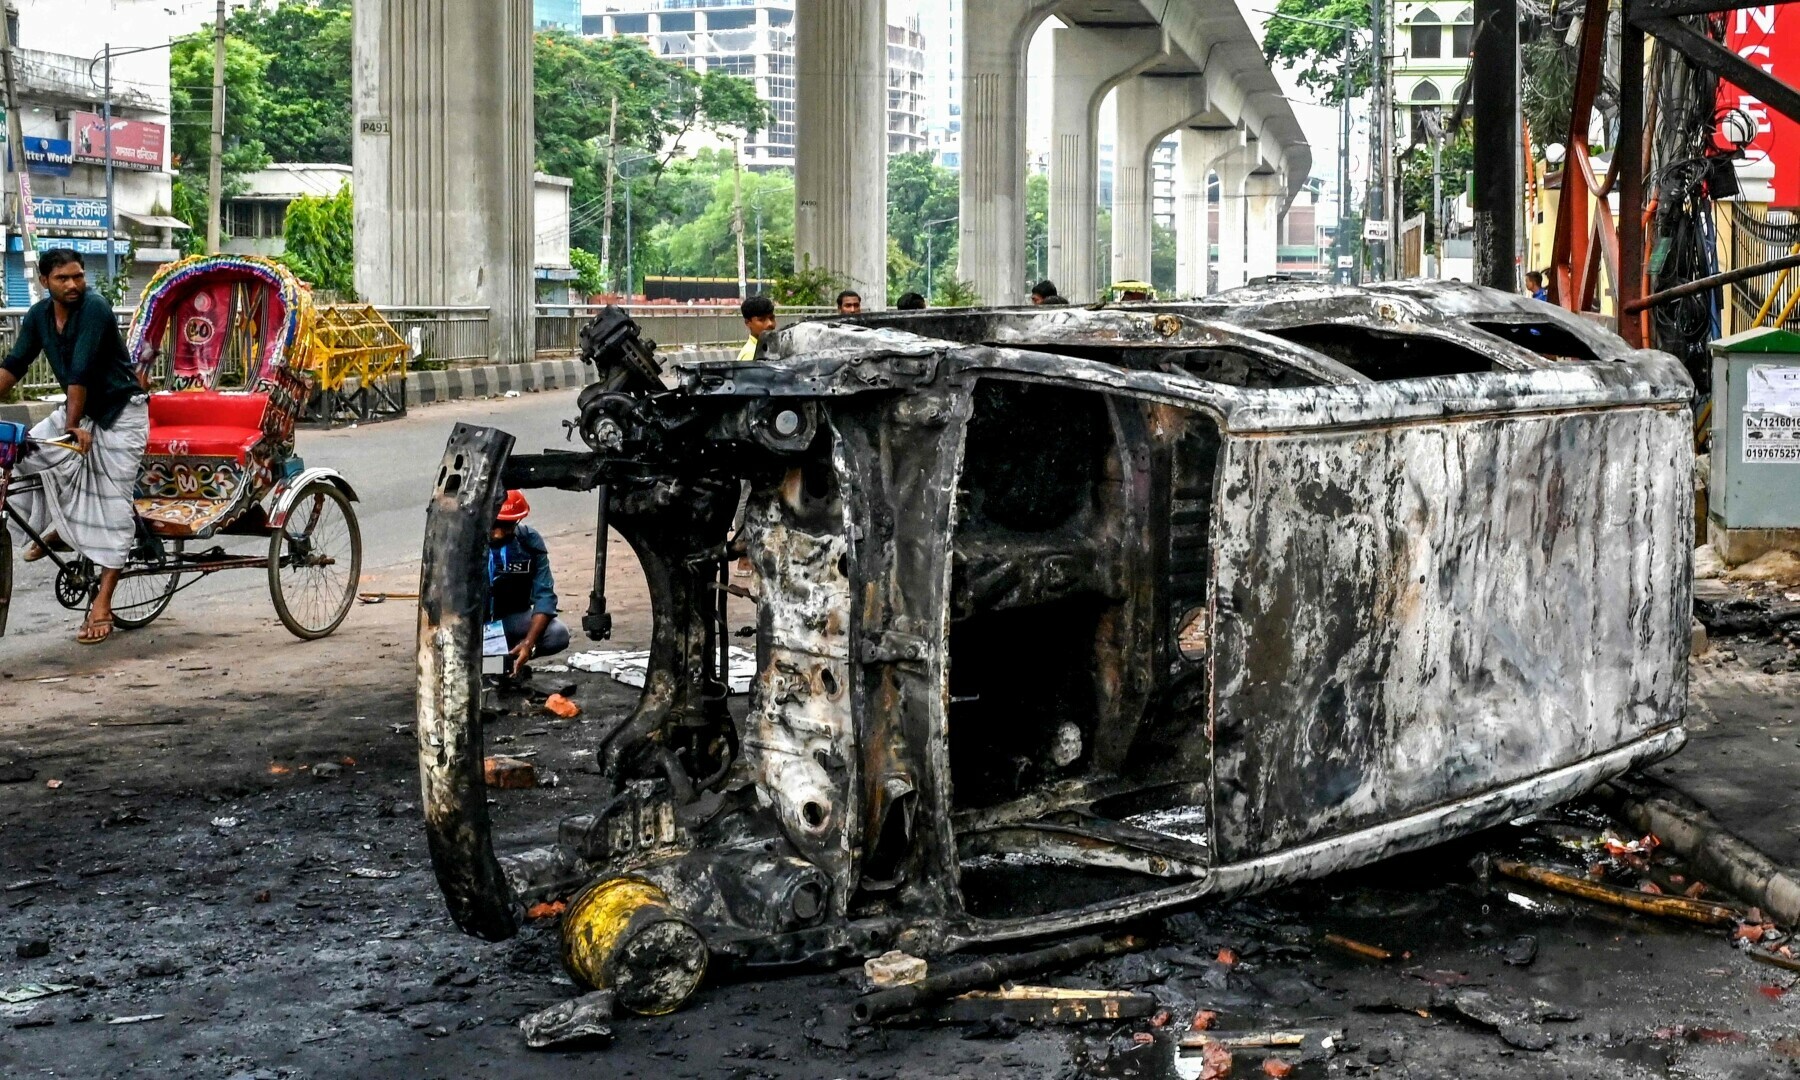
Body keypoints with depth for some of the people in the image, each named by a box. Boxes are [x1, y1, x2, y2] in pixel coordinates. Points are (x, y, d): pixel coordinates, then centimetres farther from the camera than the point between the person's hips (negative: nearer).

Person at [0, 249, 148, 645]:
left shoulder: (95, 307, -23)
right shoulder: (39, 315, -2)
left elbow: (81, 370, -27)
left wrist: (72, 426, -29)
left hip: (120, 412, -6)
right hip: (77, 409, 6)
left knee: (113, 506, -7)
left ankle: (102, 603, -6)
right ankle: (54, 528, 11)